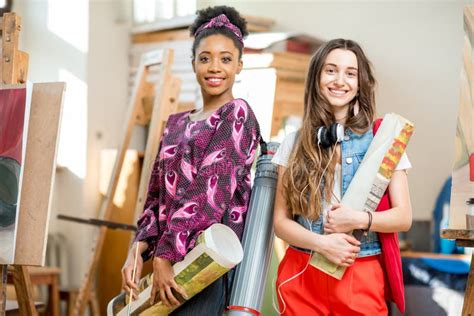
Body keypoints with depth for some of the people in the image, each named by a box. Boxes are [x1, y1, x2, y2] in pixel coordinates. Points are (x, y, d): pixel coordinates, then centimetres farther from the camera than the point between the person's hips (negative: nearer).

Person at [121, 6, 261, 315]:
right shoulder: (176, 124, 19)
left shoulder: (238, 114, -3)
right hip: (174, 259, 7)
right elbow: (157, 197, 16)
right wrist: (138, 251, 0)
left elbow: (211, 191, -13)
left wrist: (165, 256, -17)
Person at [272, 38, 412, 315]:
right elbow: (280, 220, 2)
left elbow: (404, 216, 0)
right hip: (301, 275, 1)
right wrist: (321, 243, -15)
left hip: (360, 277, -1)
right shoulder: (294, 144, 4)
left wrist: (359, 219, -18)